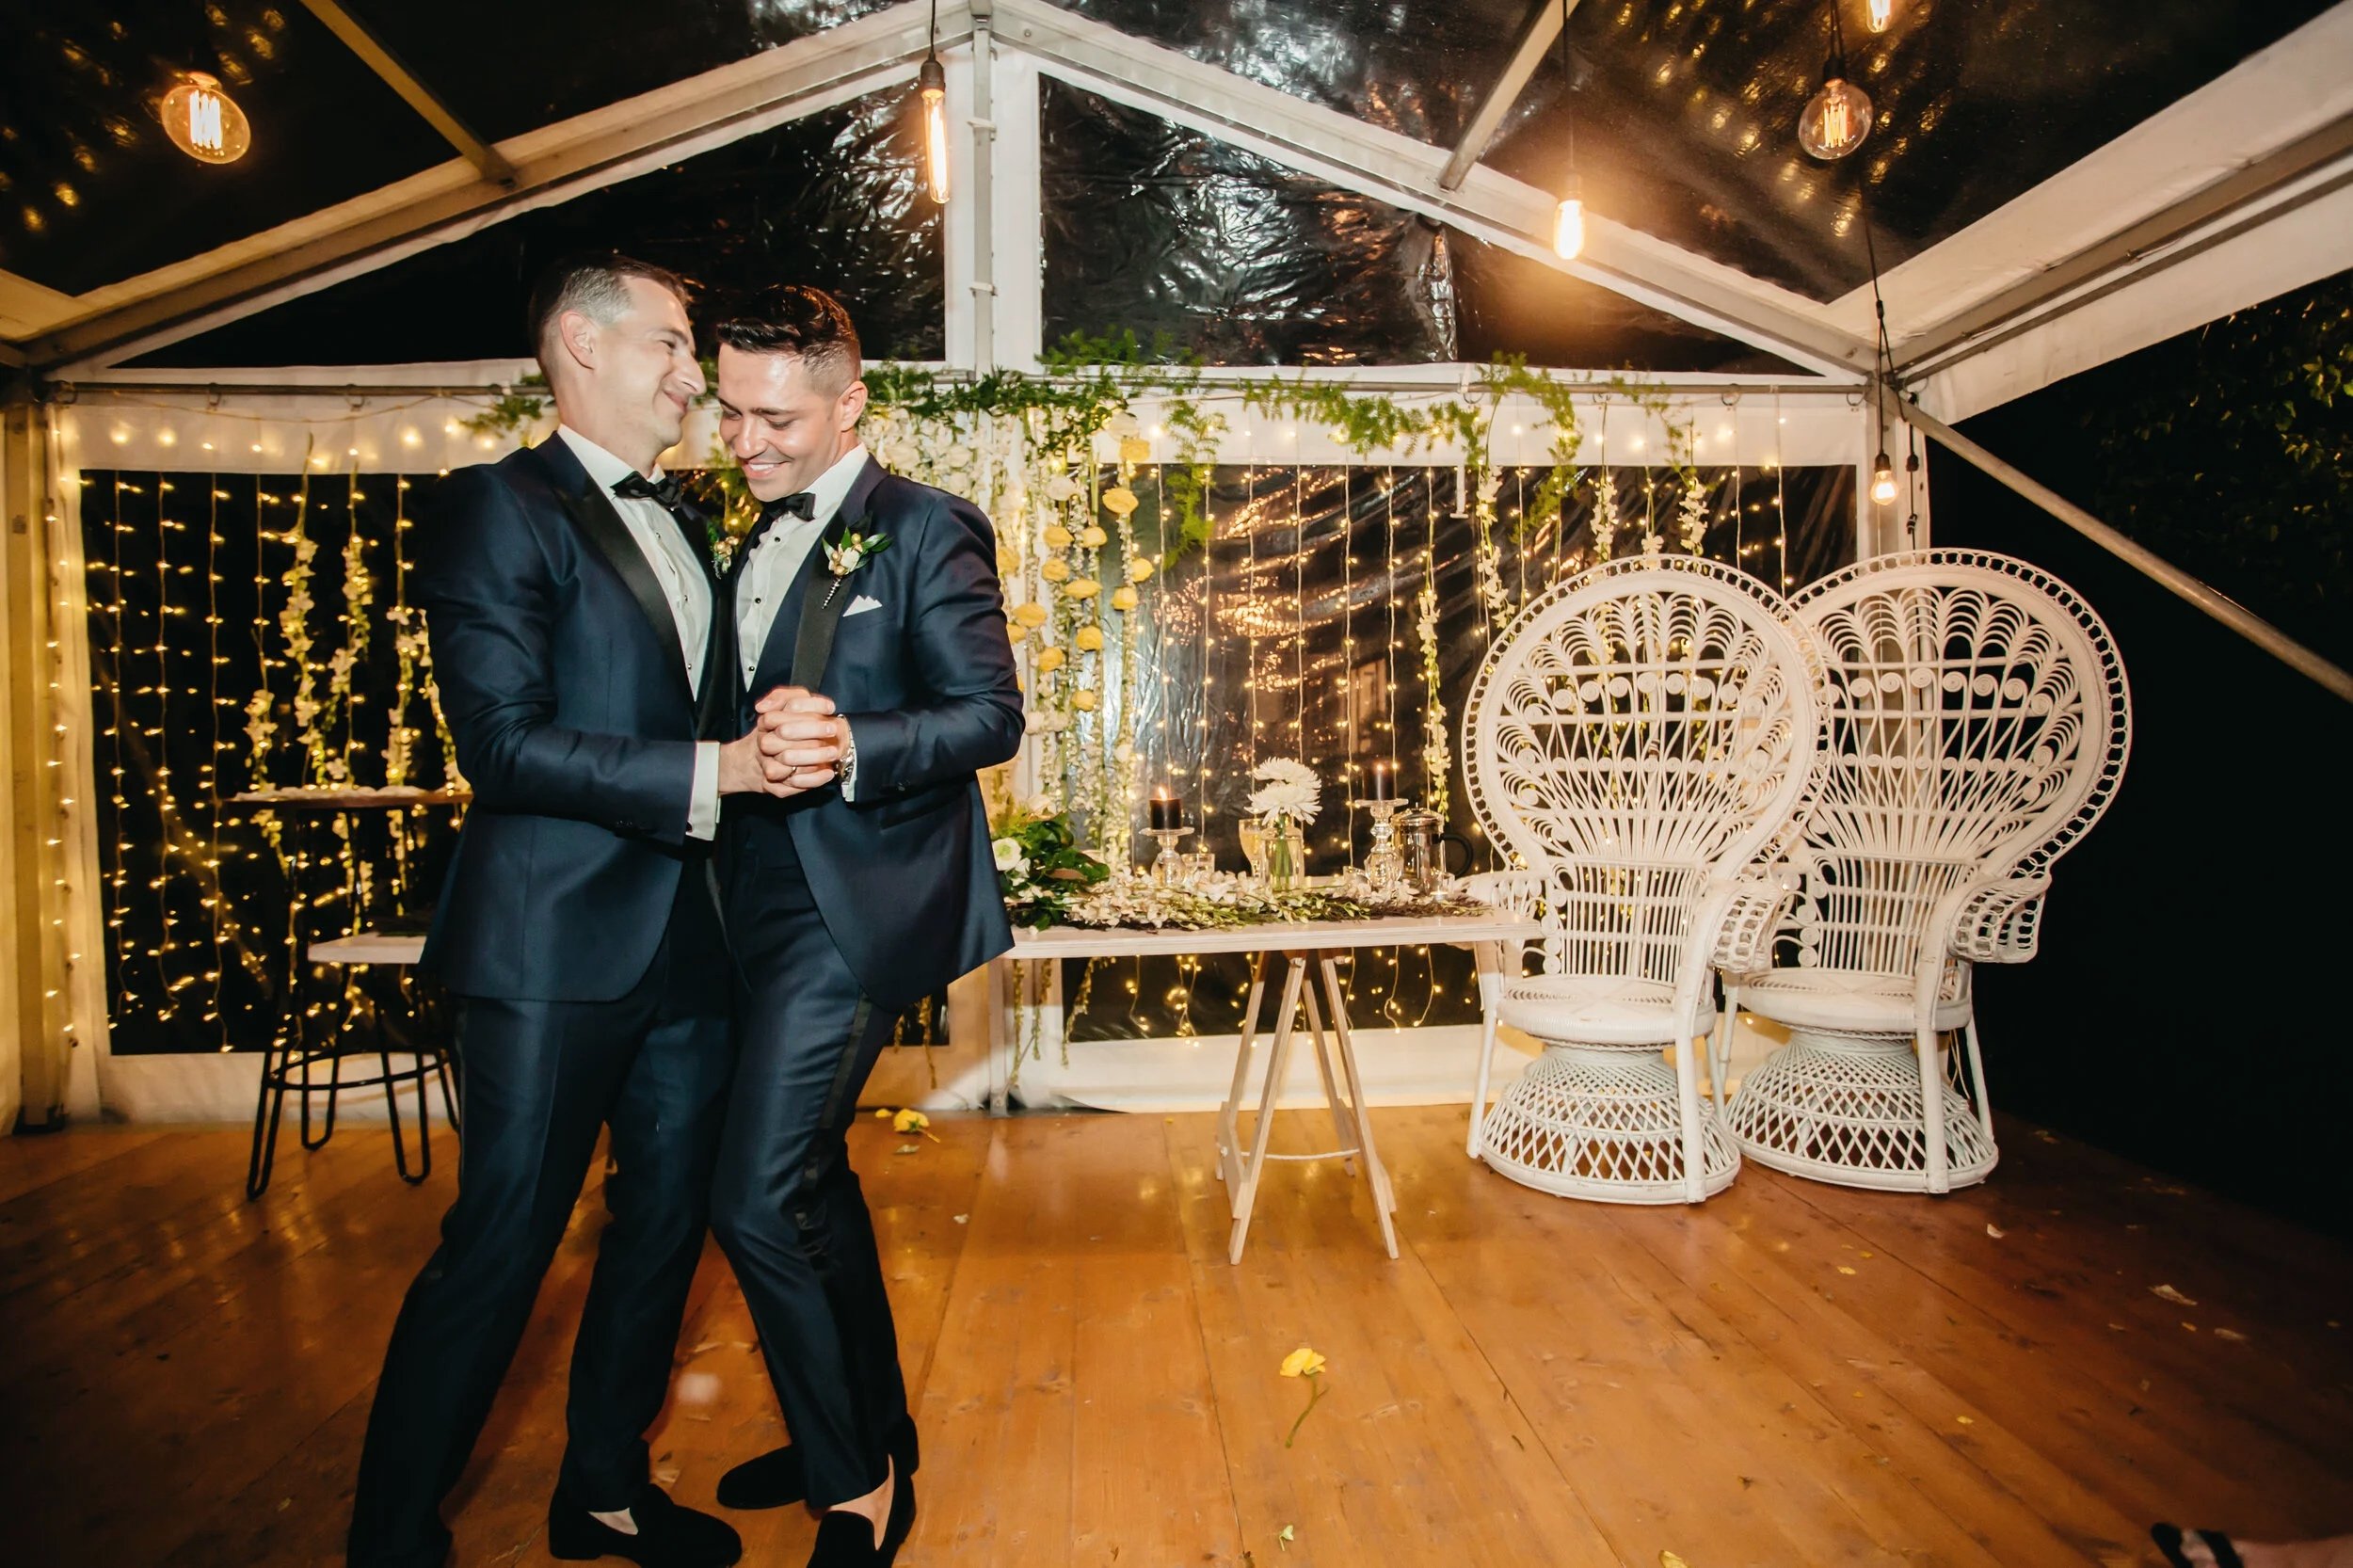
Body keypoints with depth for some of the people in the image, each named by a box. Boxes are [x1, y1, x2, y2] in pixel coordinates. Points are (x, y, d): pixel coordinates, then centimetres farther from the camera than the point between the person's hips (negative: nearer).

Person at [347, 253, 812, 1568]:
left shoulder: (682, 520, 18)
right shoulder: (497, 506, -6)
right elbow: (505, 743, -17)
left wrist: (775, 744, 6)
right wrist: (711, 772, -23)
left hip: (689, 939, 8)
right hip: (558, 943, -7)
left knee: (668, 1220, 16)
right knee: (500, 1246, 3)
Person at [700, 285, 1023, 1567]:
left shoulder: (927, 529, -7)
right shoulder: (759, 544, 18)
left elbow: (990, 714, -16)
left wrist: (846, 746, -29)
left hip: (857, 897, -9)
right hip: (767, 894, 9)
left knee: (758, 1199, -11)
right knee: (808, 1176, 17)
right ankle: (871, 1434, 38)